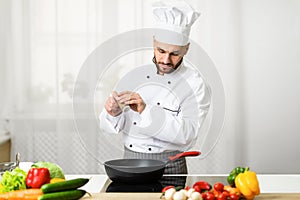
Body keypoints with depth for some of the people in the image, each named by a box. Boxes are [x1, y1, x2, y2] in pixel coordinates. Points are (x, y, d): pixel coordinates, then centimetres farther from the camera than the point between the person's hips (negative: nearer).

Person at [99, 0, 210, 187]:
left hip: (168, 167, -3)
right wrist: (114, 113, -14)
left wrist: (146, 111, -24)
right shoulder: (135, 76, 10)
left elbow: (186, 133, -16)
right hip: (130, 164, 3)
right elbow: (110, 127, 9)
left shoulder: (195, 84, -2)